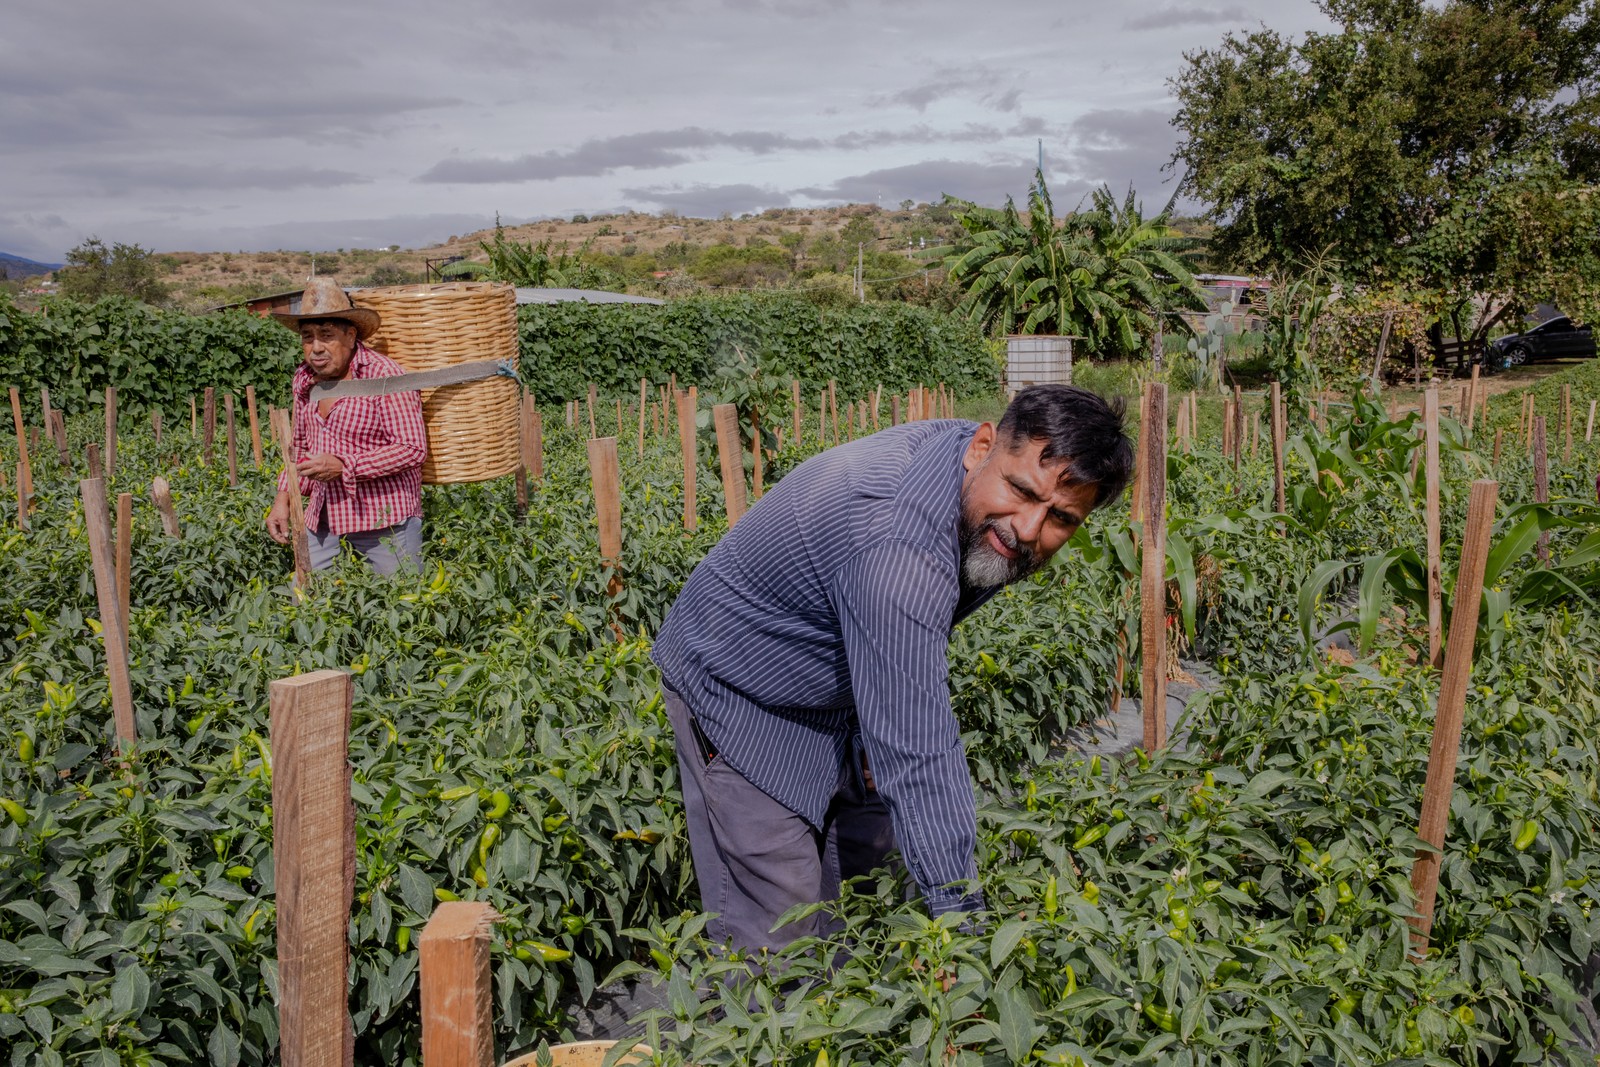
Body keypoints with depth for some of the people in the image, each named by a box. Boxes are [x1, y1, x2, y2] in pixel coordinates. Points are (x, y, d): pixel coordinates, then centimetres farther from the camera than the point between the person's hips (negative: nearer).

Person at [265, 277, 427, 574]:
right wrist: (284, 497, 9)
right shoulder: (304, 378, 7)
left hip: (385, 518, -6)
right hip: (324, 516, 6)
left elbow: (413, 448, -18)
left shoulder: (384, 376, -15)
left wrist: (343, 465, -22)